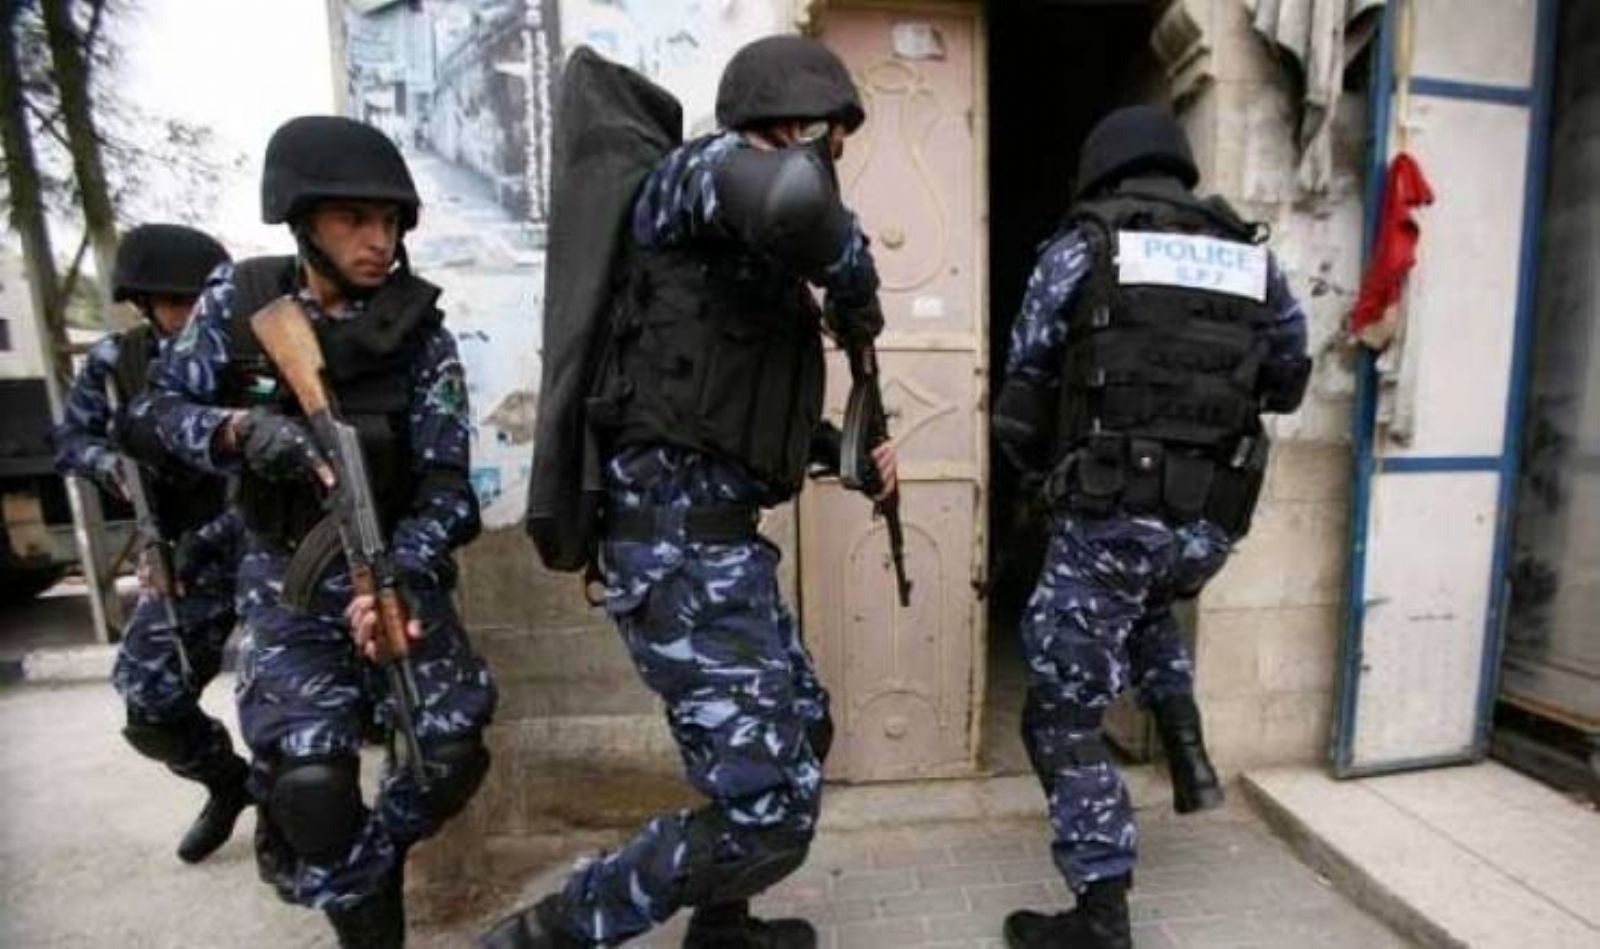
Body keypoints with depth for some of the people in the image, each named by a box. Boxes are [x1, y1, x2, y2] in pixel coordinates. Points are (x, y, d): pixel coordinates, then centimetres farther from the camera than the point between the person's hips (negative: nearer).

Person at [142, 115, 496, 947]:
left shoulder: (421, 338, -11)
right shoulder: (237, 299, -5)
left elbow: (445, 489, -16)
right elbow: (168, 403, 2)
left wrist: (396, 582, -31)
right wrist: (241, 430, -21)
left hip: (395, 570, 0)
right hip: (286, 581, 0)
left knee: (452, 753, -7)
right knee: (309, 775, -14)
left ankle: (340, 866, 27)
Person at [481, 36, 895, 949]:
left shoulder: (755, 260, 20)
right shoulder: (699, 170, -5)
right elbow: (795, 199, -30)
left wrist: (846, 449, 17)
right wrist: (859, 296, -10)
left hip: (718, 532, 10)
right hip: (681, 537, -10)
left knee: (800, 732, 25)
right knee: (769, 809, -9)